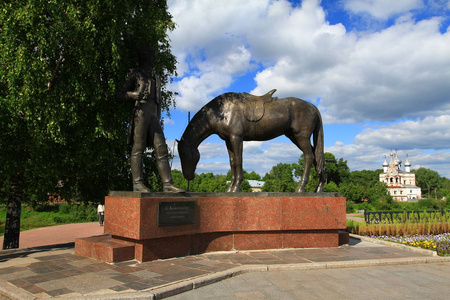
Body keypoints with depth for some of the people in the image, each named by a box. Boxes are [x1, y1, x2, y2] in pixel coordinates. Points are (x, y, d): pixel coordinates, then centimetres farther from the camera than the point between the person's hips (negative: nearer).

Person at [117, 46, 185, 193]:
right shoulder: (135, 74, 11)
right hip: (140, 113, -5)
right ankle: (138, 183, -7)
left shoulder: (156, 77, 28)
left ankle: (168, 183, -8)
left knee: (161, 149, -5)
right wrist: (133, 94, -11)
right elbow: (120, 94, 8)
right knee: (138, 149, -8)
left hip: (153, 116, 6)